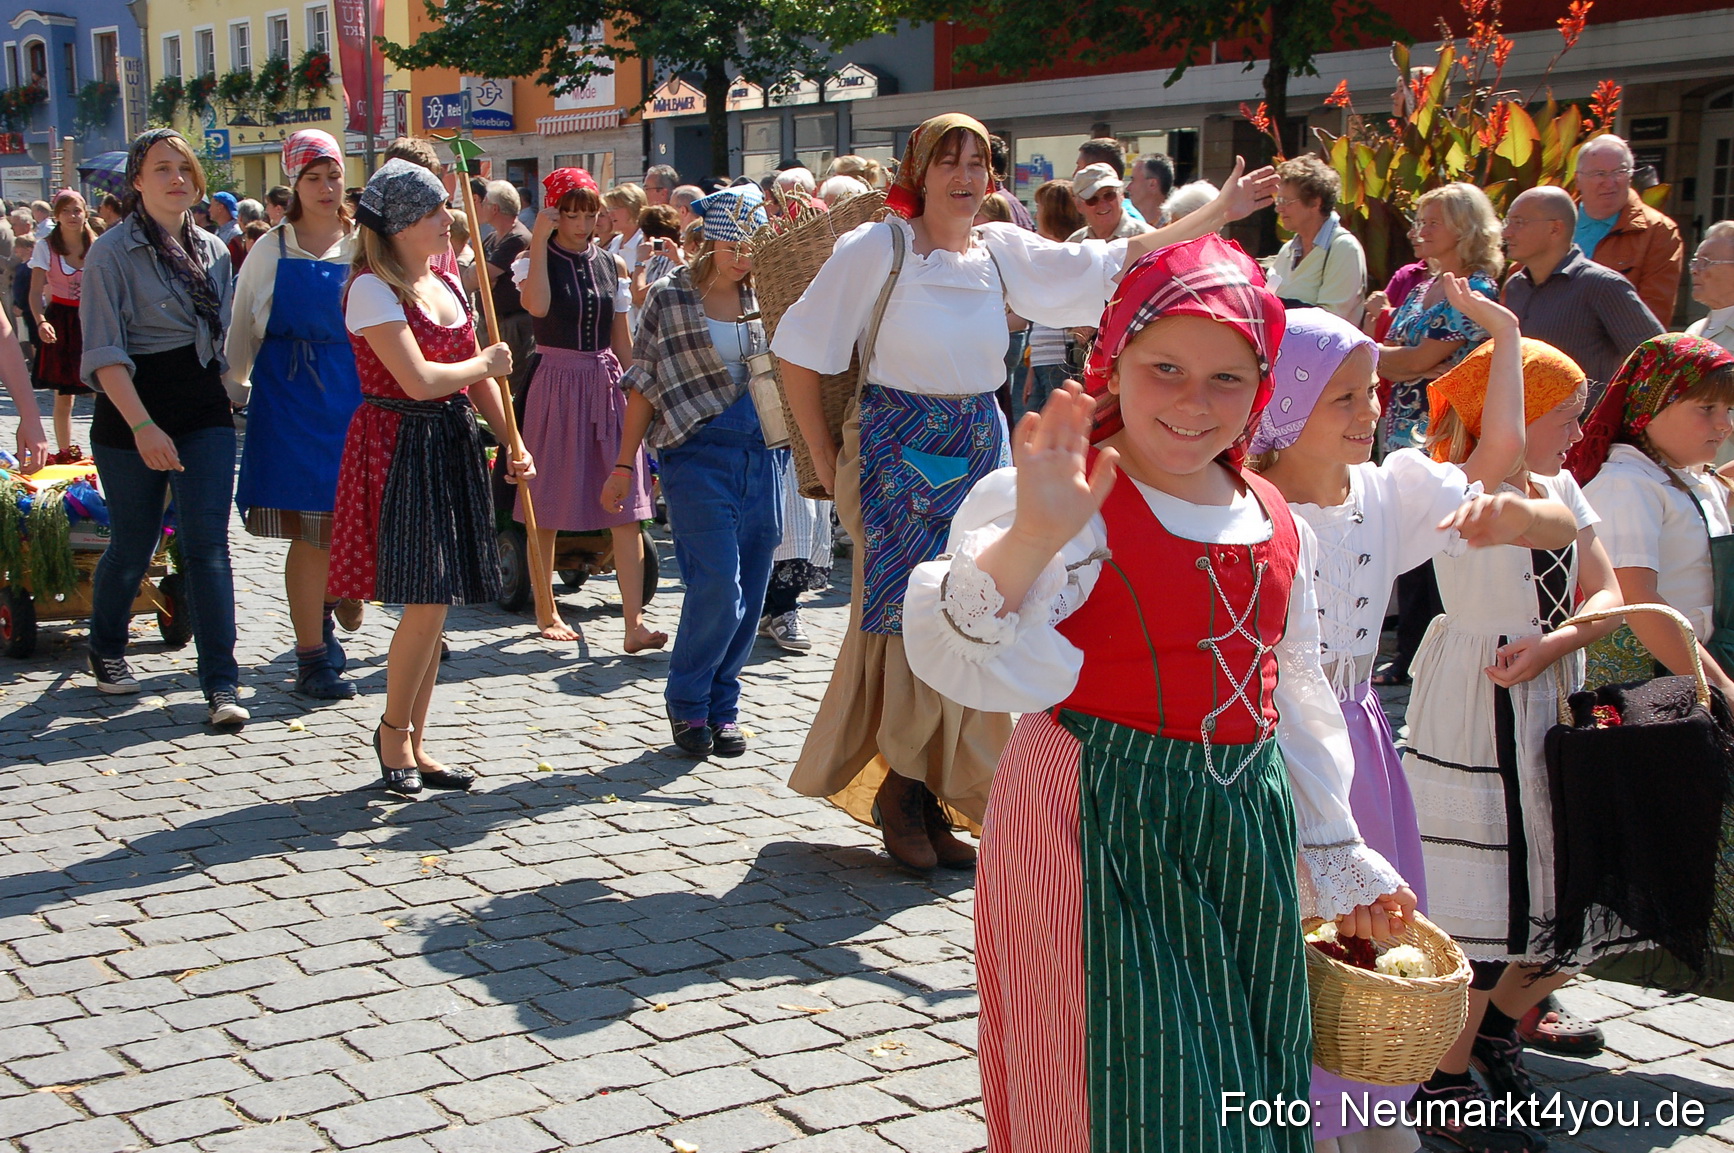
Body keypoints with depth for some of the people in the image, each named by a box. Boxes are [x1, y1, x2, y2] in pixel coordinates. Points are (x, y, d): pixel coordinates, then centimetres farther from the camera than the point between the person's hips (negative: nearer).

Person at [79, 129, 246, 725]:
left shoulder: (214, 250, 9)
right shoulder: (113, 251, -8)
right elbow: (104, 353, -14)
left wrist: (226, 395, 10)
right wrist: (142, 425, -23)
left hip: (204, 412, 3)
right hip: (131, 412, -3)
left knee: (207, 542, -6)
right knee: (133, 544, 9)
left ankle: (221, 683, -6)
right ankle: (106, 651, 36)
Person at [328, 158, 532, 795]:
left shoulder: (445, 283, 14)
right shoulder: (372, 289, -12)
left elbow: (479, 375, 17)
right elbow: (419, 379, -20)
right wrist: (486, 363, -5)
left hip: (453, 445, 8)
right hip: (399, 449, -8)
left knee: (435, 603, 9)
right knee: (426, 600, -10)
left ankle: (413, 743, 19)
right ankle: (393, 731, 11)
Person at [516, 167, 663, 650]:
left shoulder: (611, 264, 11)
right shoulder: (540, 260, -2)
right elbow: (538, 305, -25)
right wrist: (539, 242, -19)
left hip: (607, 384, 3)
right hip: (557, 383, -3)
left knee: (626, 509, -6)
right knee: (548, 507, 5)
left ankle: (634, 624, -8)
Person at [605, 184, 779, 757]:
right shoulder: (670, 295, -1)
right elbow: (643, 384, 1)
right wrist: (624, 466, 0)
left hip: (762, 448, 4)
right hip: (697, 452, -4)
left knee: (749, 590, 4)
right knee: (717, 583, -12)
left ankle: (722, 707, 18)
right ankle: (686, 704, 7)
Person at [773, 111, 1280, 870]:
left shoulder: (1003, 252, 6)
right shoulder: (879, 248, -8)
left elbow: (1116, 262, 5)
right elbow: (799, 351, -6)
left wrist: (1219, 213, 1)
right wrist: (825, 461, -5)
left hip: (980, 449, 5)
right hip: (898, 451, -5)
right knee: (911, 615, -5)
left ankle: (927, 798, 17)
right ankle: (902, 787, 13)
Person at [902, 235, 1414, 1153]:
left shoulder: (1274, 525, 9)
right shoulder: (1071, 505, -13)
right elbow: (972, 665, -30)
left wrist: (1336, 854, 24)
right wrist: (1031, 540, -46)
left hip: (1247, 837, 7)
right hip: (1098, 830, -6)